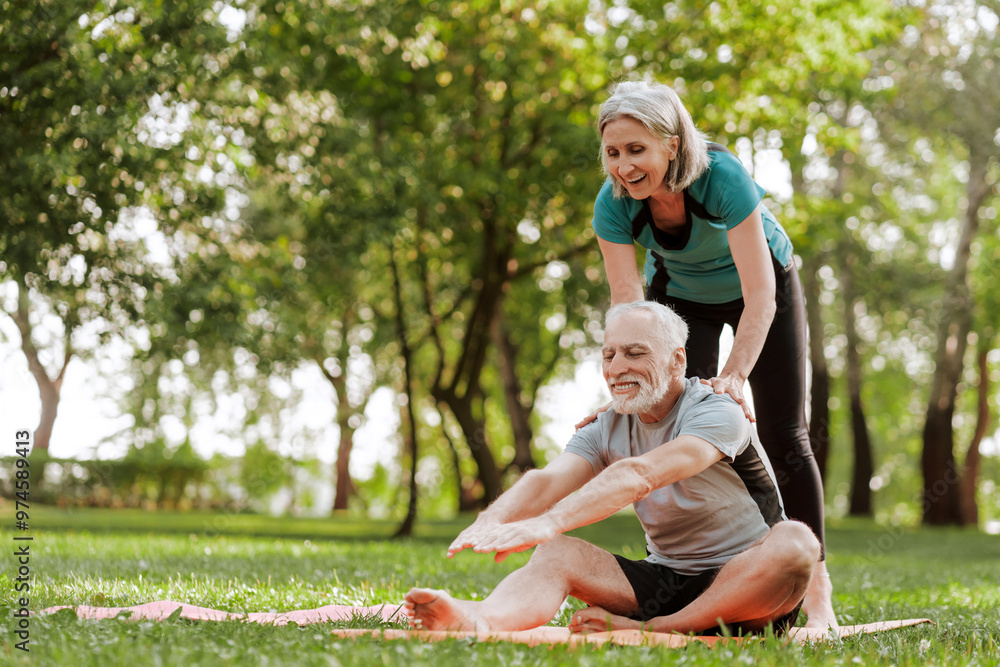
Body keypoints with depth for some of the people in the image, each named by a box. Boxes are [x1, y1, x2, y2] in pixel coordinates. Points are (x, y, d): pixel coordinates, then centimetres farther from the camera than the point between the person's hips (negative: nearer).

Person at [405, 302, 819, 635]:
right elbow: (547, 480, -16)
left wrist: (549, 522, -47)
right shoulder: (607, 431, 3)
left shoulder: (716, 413, -16)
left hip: (746, 582, -5)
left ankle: (654, 630, -34)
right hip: (666, 579, 5)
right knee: (556, 553, -17)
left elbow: (639, 475, -33)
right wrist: (491, 522, -39)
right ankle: (480, 620, -50)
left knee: (795, 543, -36)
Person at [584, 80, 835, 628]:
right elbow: (628, 307, -28)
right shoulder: (613, 204, -28)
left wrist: (734, 376, -49)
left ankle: (817, 594, -2)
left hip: (760, 285, -3)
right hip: (680, 293, 3)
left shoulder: (723, 177, -38)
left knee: (783, 436, -7)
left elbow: (760, 296, -38)